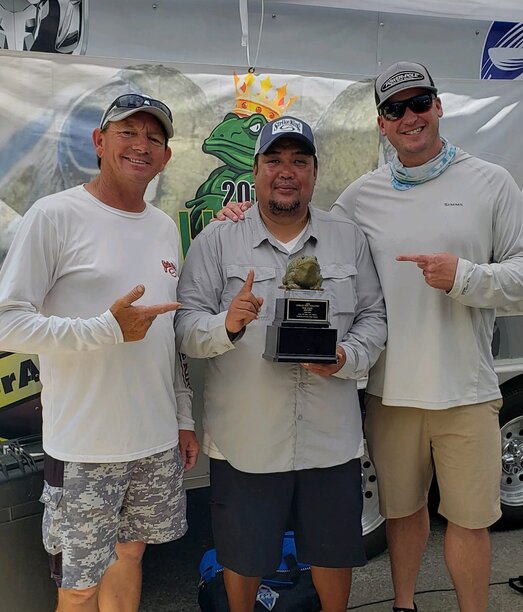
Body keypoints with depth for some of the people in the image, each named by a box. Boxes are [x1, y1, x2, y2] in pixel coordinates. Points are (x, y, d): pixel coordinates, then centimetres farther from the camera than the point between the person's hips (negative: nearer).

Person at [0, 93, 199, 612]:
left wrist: (184, 419, 13)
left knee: (129, 553, 21)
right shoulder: (55, 215, -10)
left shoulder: (165, 228, 9)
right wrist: (109, 330, -22)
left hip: (157, 441, 6)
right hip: (85, 450, -5)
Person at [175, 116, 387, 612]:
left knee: (335, 551, 19)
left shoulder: (349, 239, 6)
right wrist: (226, 325, -27)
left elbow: (373, 316, 7)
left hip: (332, 438, 2)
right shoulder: (216, 241, -2)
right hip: (244, 440, -2)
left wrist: (347, 358, -12)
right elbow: (186, 325, -6)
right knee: (243, 557, 16)